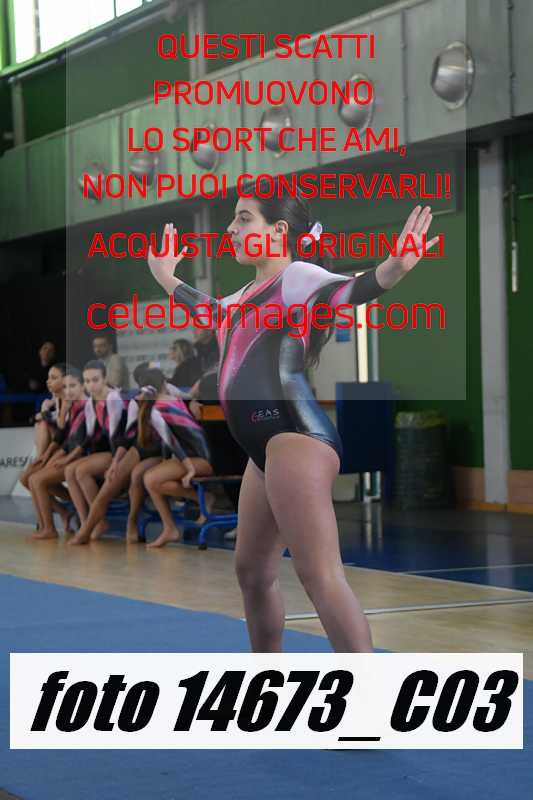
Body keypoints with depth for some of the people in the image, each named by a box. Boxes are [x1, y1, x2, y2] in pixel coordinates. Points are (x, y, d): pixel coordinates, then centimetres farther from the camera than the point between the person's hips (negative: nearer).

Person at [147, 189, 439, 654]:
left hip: (296, 437, -10)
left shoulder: (296, 276, -4)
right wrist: (167, 278, 56)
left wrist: (393, 269, -44)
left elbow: (347, 290, -24)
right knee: (252, 570, 18)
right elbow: (208, 309, 45)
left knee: (318, 573, -19)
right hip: (269, 446, 10)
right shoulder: (252, 293, 23)